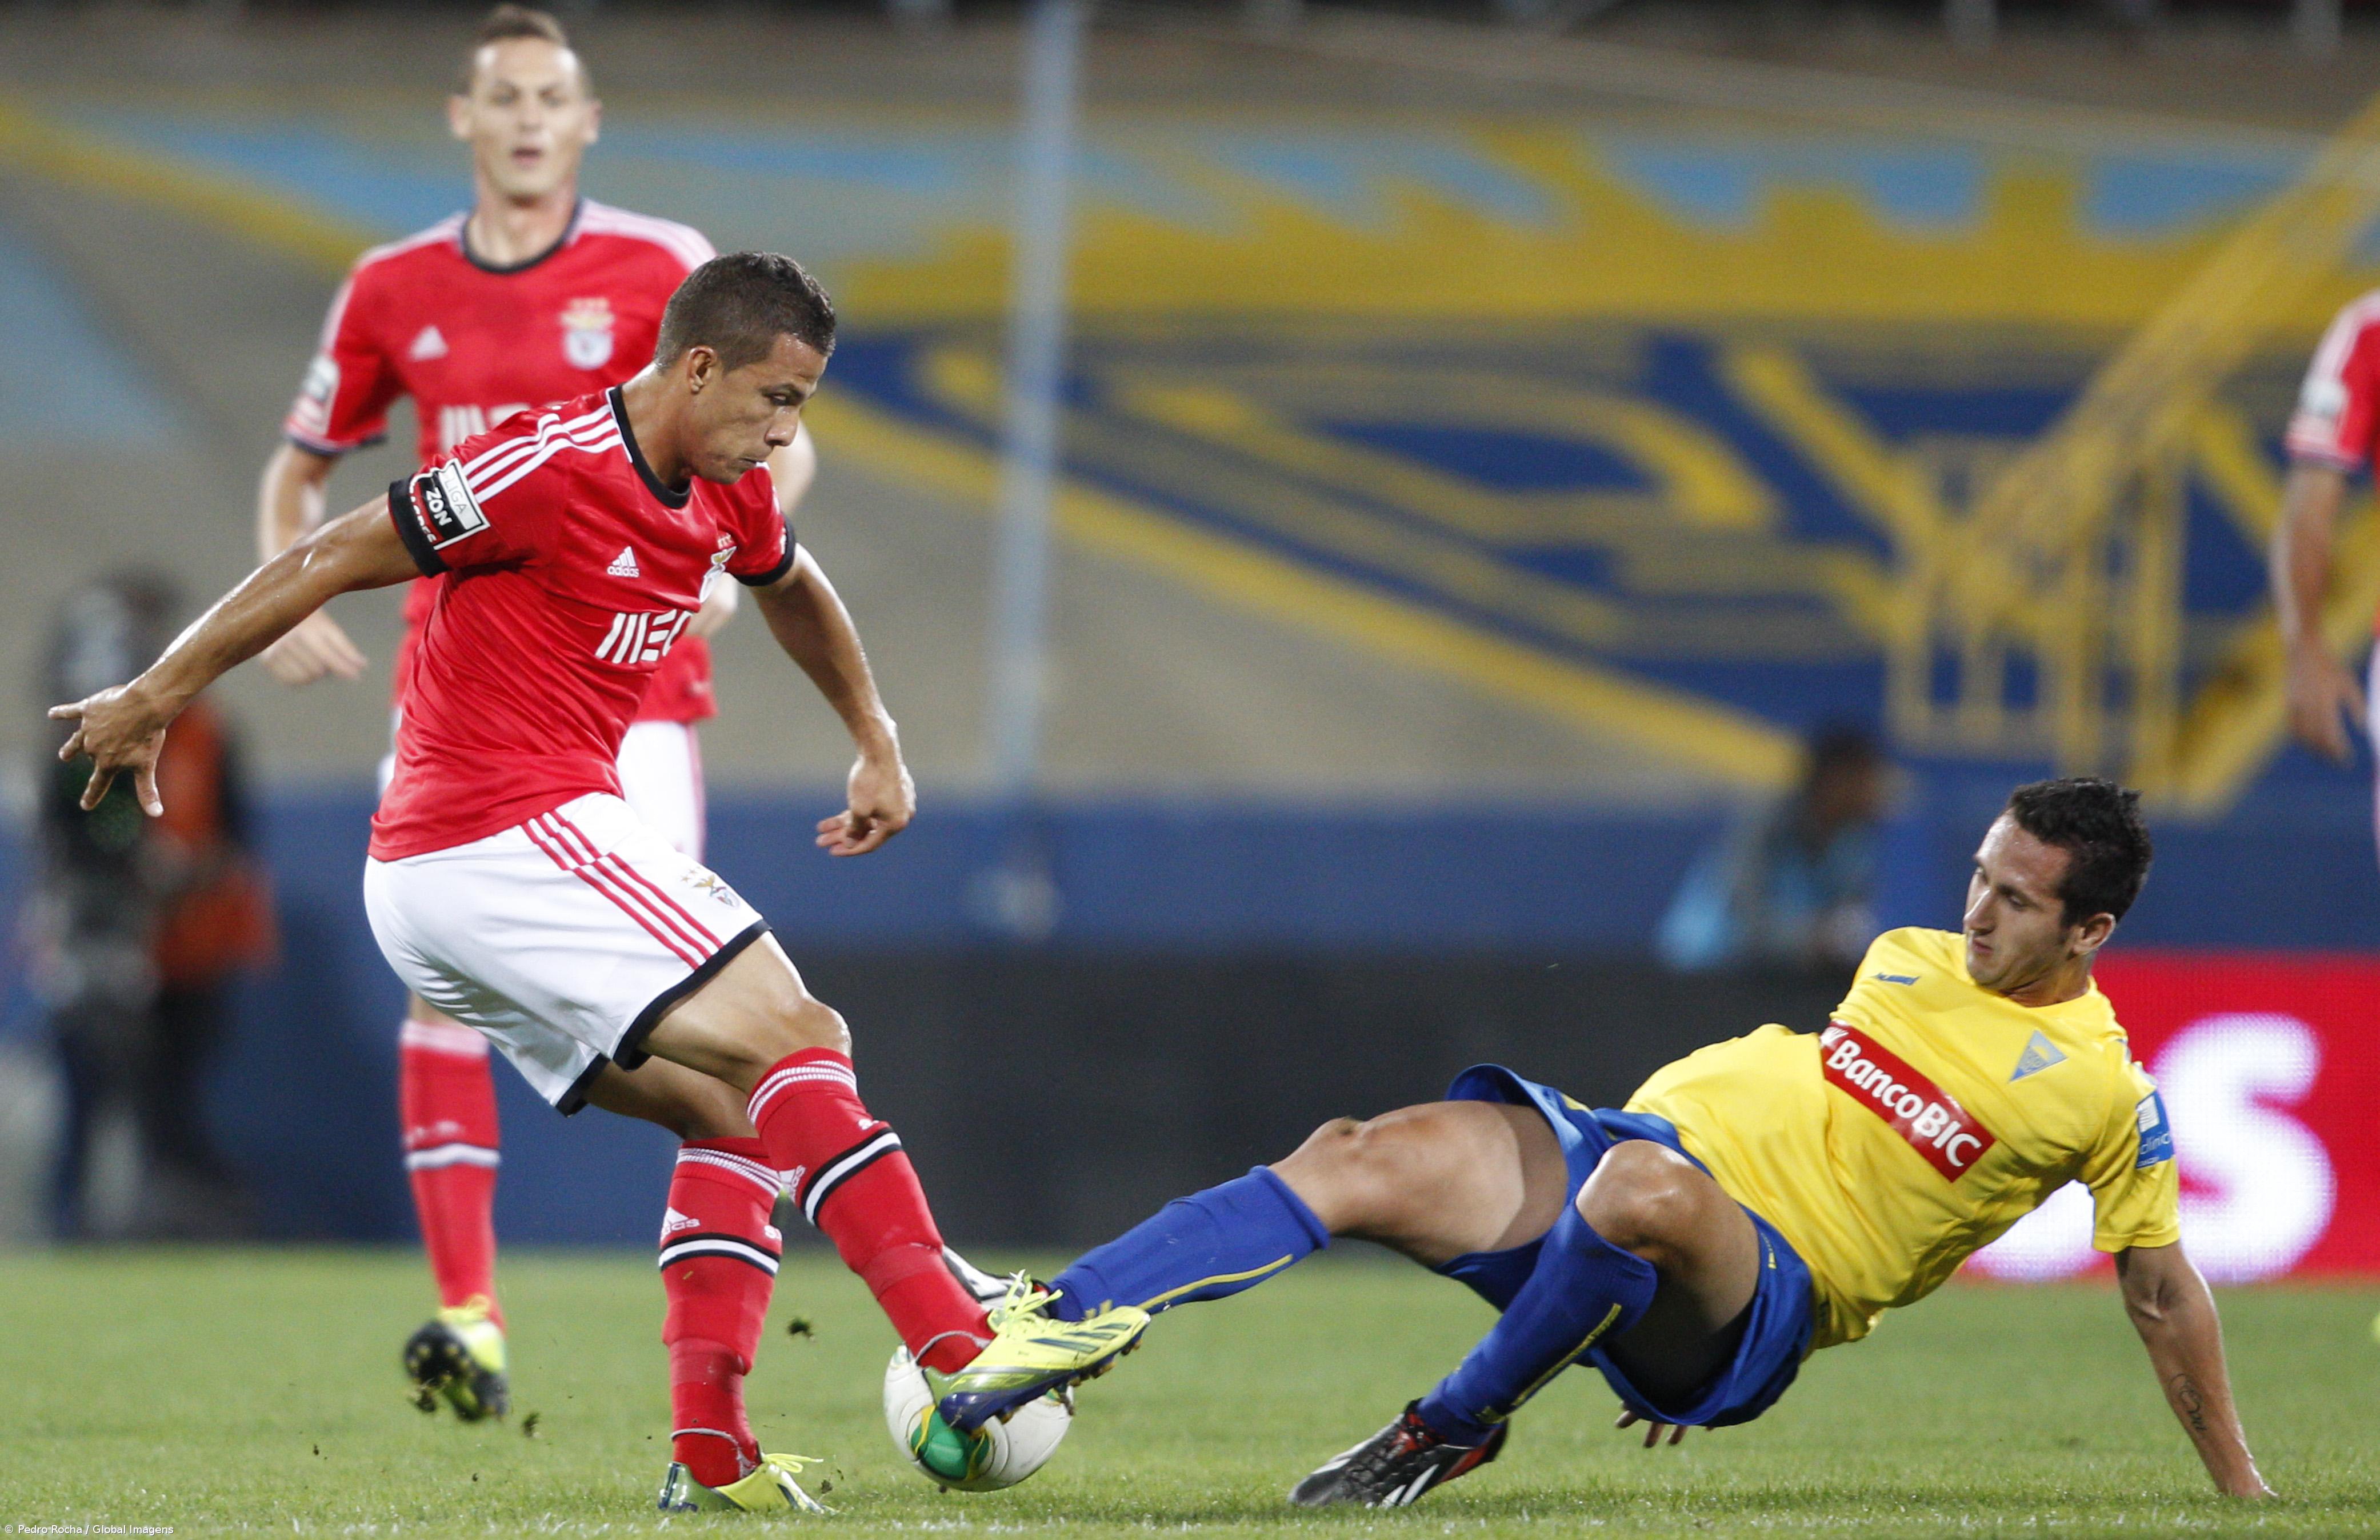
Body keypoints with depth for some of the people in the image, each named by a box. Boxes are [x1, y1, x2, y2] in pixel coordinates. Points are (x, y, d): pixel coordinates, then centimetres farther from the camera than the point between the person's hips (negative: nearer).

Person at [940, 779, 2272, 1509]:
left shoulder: (2104, 1093, 0)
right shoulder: (1910, 960, 17)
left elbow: (2164, 1293, 7)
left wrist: (2243, 1488, 7)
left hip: (1773, 1280, -6)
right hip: (1646, 1143, 6)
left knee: (1648, 1189, -43)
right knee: (1366, 1161, -18)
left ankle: (1456, 1430, -21)